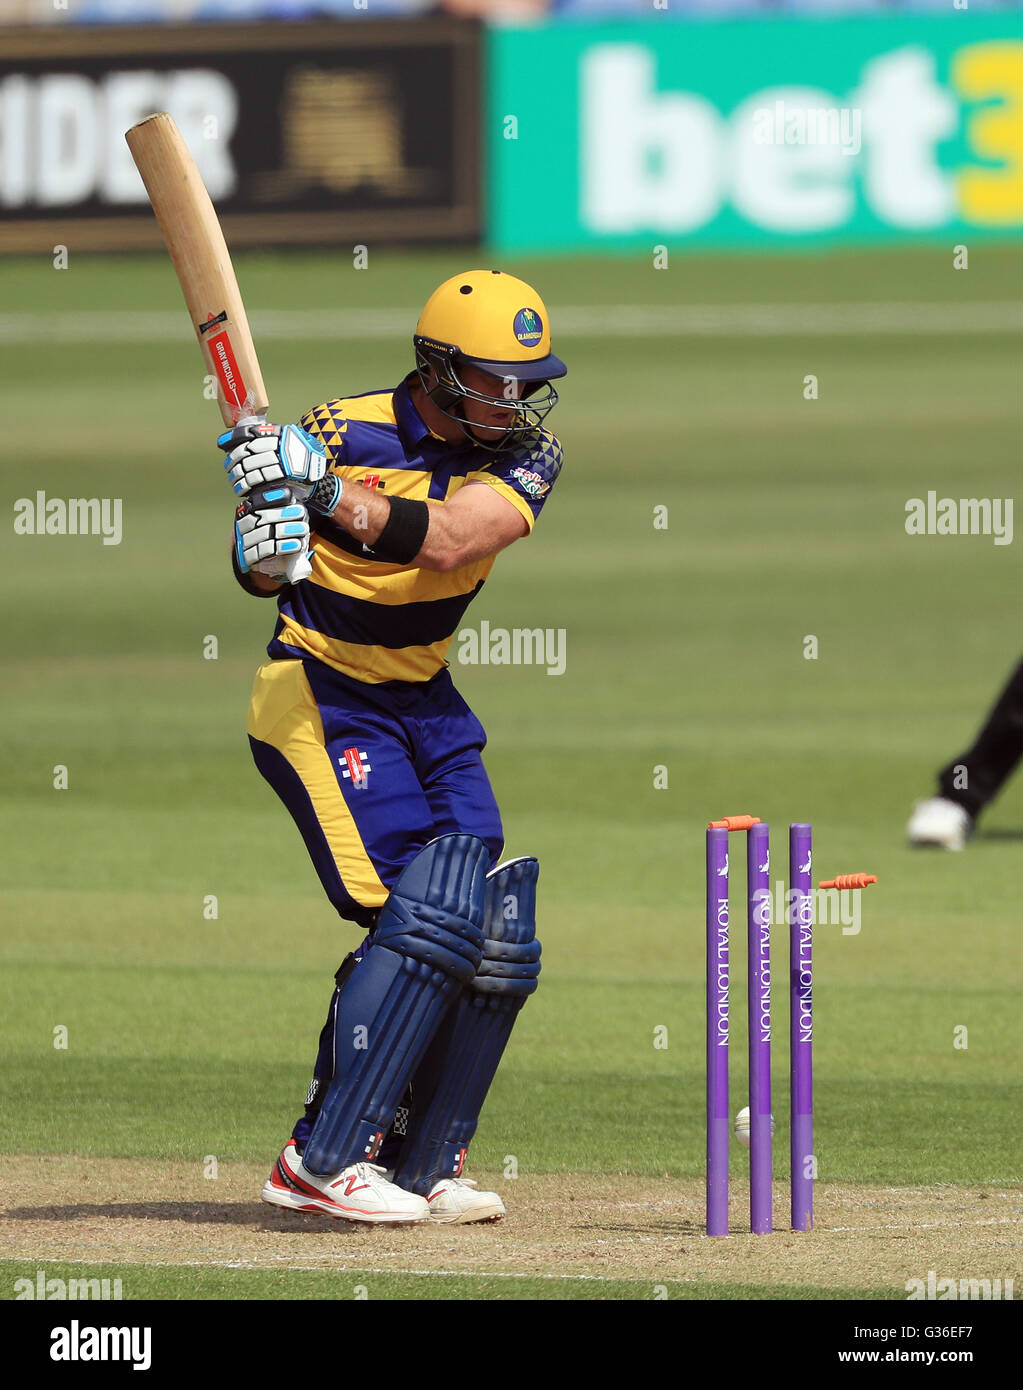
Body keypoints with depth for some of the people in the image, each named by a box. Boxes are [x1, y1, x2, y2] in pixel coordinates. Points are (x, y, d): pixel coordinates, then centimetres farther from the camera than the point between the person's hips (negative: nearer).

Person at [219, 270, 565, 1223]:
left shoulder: (525, 458, -5)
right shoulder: (344, 433, -15)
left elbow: (444, 541, -25)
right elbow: (262, 580, -12)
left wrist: (326, 493, -38)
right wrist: (266, 539, -36)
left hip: (425, 702, 6)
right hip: (322, 699, -6)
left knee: (495, 942, 2)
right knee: (425, 920, -20)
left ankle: (422, 1171, 14)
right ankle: (323, 1161, -16)